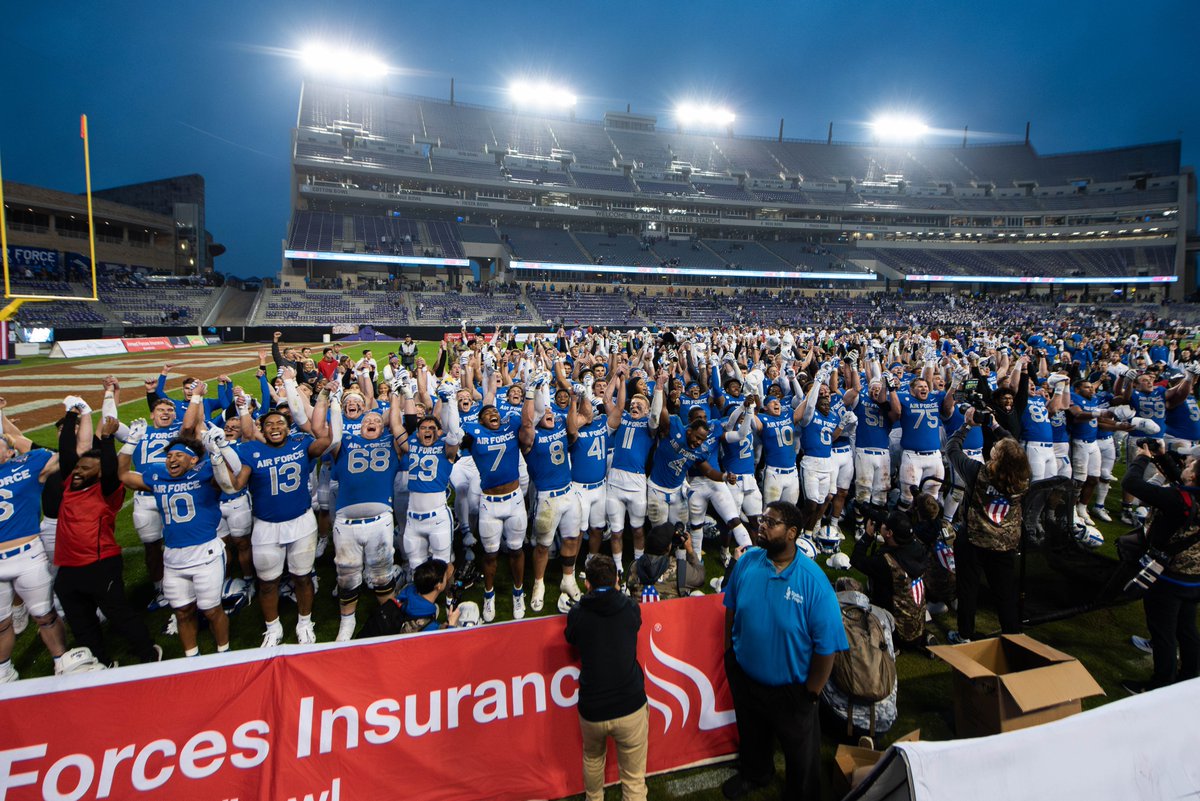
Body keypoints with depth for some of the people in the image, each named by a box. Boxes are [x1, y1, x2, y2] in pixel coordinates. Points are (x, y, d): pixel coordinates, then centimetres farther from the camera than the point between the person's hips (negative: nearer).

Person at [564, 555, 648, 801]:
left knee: (593, 758, 31)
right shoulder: (630, 609, -4)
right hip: (631, 706, -1)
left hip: (591, 710, 2)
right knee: (634, 780, 12)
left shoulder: (577, 614, -6)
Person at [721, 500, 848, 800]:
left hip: (790, 687, -4)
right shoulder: (747, 562, -14)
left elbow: (827, 646, -21)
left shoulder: (813, 581, -28)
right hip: (744, 675, 4)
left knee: (800, 751, 22)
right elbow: (731, 609, 1)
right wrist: (729, 652, 4)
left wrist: (811, 694, -14)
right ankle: (753, 773, 60)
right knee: (751, 734, 30)